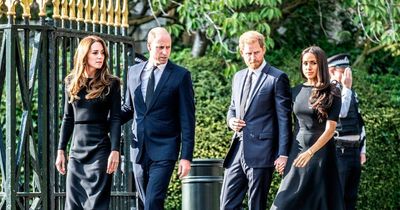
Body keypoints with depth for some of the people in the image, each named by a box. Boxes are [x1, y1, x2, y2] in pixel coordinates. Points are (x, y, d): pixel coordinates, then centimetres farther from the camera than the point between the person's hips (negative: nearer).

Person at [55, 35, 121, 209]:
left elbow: (115, 119, -4)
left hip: (100, 150, -4)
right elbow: (68, 119, 14)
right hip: (77, 151, 4)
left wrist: (115, 151, -13)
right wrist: (61, 150, 10)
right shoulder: (71, 82, 10)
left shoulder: (111, 84, 0)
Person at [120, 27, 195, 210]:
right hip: (139, 149, 5)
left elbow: (187, 119, -5)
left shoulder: (181, 76, -5)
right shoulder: (134, 72, 9)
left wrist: (186, 156, -10)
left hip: (164, 151, -5)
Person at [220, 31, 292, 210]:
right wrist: (231, 120, 3)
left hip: (260, 152, -6)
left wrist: (283, 154, -13)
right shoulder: (238, 77, 16)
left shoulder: (277, 78, -5)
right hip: (237, 150, 6)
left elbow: (284, 118, -8)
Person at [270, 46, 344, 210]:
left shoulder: (331, 93, -5)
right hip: (298, 152, 4)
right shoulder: (296, 92, 8)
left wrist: (310, 152, -24)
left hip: (321, 151, -4)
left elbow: (330, 128, -14)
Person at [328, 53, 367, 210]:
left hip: (355, 152, 8)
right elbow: (341, 113, -26)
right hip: (338, 152, -8)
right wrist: (346, 87, -19)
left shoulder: (352, 94, 15)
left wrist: (362, 150, 15)